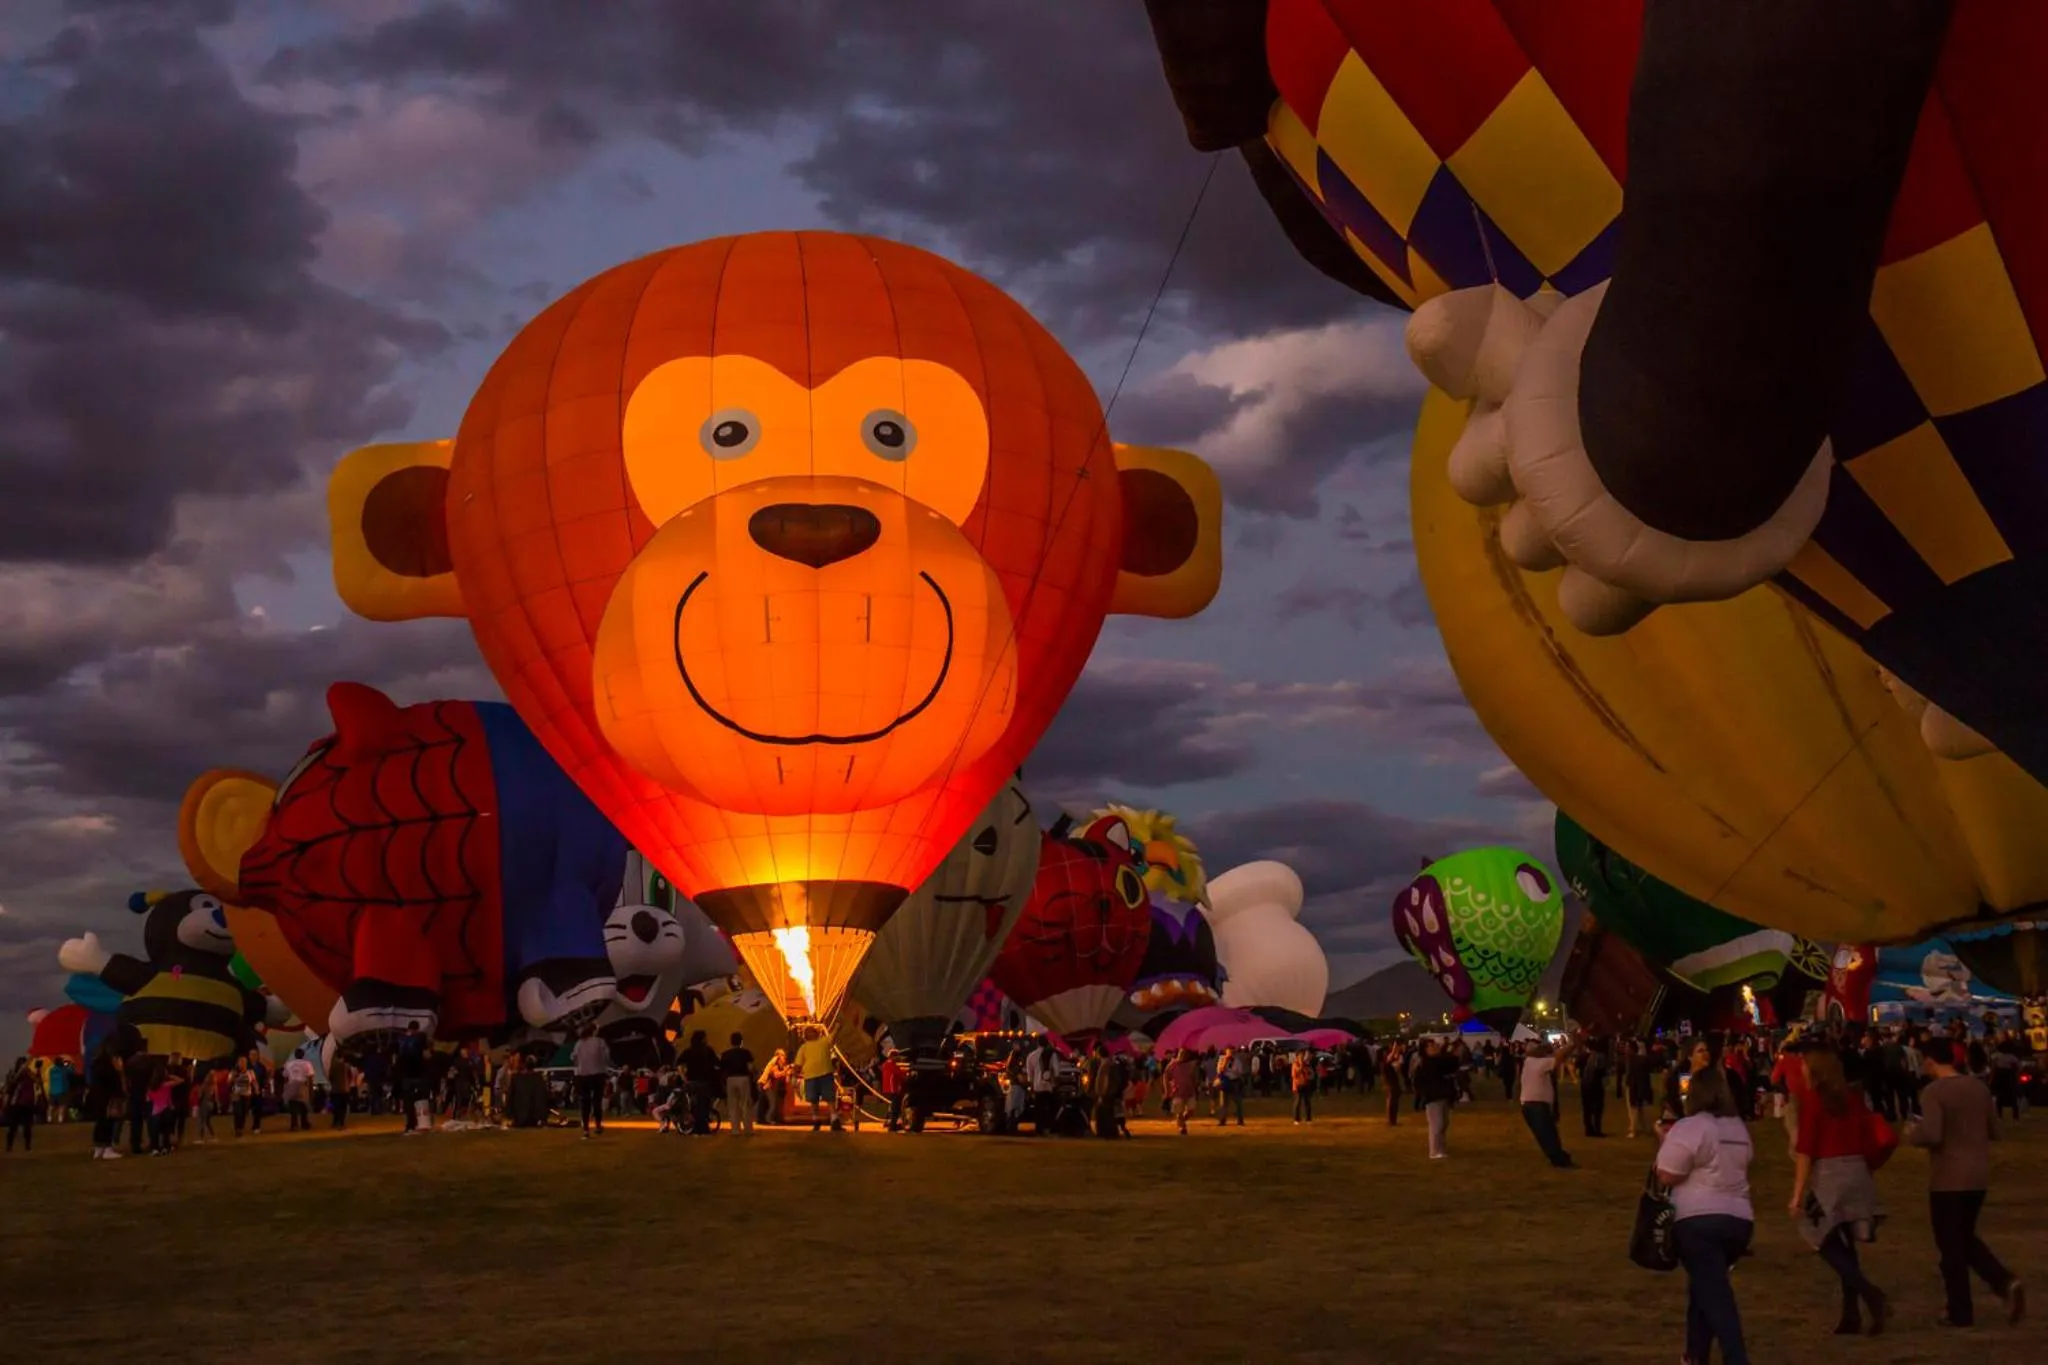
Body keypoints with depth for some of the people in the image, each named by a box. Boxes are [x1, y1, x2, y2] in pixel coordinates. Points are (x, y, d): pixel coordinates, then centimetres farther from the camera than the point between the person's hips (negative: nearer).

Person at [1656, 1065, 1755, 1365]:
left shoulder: (1689, 1128, -10)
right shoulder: (1739, 1128, 15)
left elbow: (1666, 1177, -11)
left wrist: (1666, 1141, 4)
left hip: (1699, 1220, -7)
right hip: (1739, 1219, 7)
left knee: (1715, 1296, -9)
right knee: (1706, 1288, 22)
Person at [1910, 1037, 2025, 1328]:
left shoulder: (1933, 1092, -15)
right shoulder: (1979, 1088, 6)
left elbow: (1931, 1135, -25)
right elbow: (1994, 1132, 13)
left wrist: (1912, 1134, -5)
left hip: (1948, 1179, -7)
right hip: (1978, 1176, 7)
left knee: (1951, 1246, 5)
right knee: (1966, 1238, 21)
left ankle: (1960, 1313, 10)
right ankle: (2006, 1283, 2)